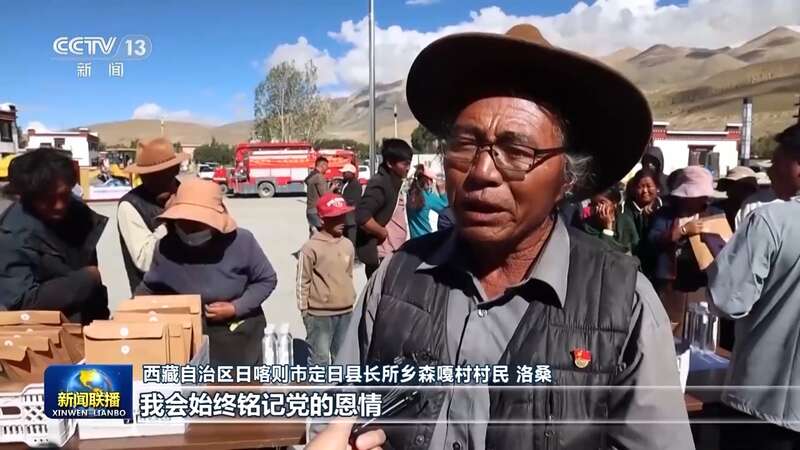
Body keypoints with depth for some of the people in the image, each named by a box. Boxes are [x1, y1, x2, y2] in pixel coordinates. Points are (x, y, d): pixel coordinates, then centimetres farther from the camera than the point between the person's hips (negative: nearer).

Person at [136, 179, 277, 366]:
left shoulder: (241, 241, -22)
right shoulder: (166, 248, -15)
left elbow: (267, 279, -9)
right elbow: (149, 288, 3)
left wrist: (236, 308, -19)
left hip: (239, 335, -1)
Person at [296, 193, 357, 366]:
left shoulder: (348, 245, 5)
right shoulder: (311, 247, -13)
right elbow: (303, 281, -9)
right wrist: (304, 311, -6)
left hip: (345, 312, 6)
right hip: (320, 314, -6)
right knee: (320, 357, -1)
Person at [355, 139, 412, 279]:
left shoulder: (395, 182, 10)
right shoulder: (379, 184, -18)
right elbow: (362, 216, -30)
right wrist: (384, 233, -17)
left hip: (394, 254, 10)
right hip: (381, 256, -10)